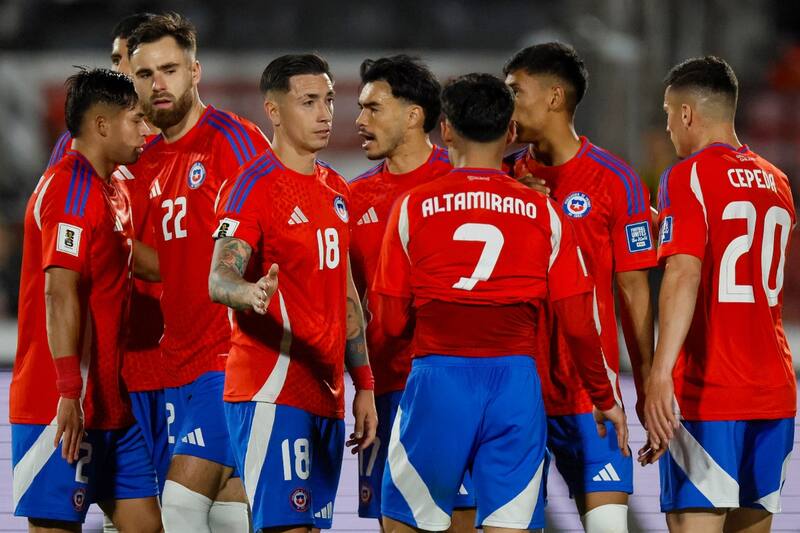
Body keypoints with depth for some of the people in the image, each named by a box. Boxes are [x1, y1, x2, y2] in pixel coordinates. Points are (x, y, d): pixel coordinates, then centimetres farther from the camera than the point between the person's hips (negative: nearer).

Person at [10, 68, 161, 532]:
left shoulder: (112, 192, 16)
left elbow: (144, 263, 30)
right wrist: (69, 392, -27)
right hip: (65, 407, -10)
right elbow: (59, 293, -22)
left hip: (110, 403, 10)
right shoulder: (70, 188, -14)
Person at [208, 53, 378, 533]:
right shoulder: (256, 186, -9)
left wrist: (364, 385, 18)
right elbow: (219, 279, -23)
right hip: (273, 394, -8)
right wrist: (251, 292, -45)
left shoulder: (336, 189, 17)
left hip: (326, 394, 8)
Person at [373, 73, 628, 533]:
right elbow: (579, 324, 3)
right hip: (516, 382, 1)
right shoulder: (542, 212, 4)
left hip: (438, 379, -1)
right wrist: (605, 399, 17)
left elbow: (393, 322, 2)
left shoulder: (413, 207, 1)